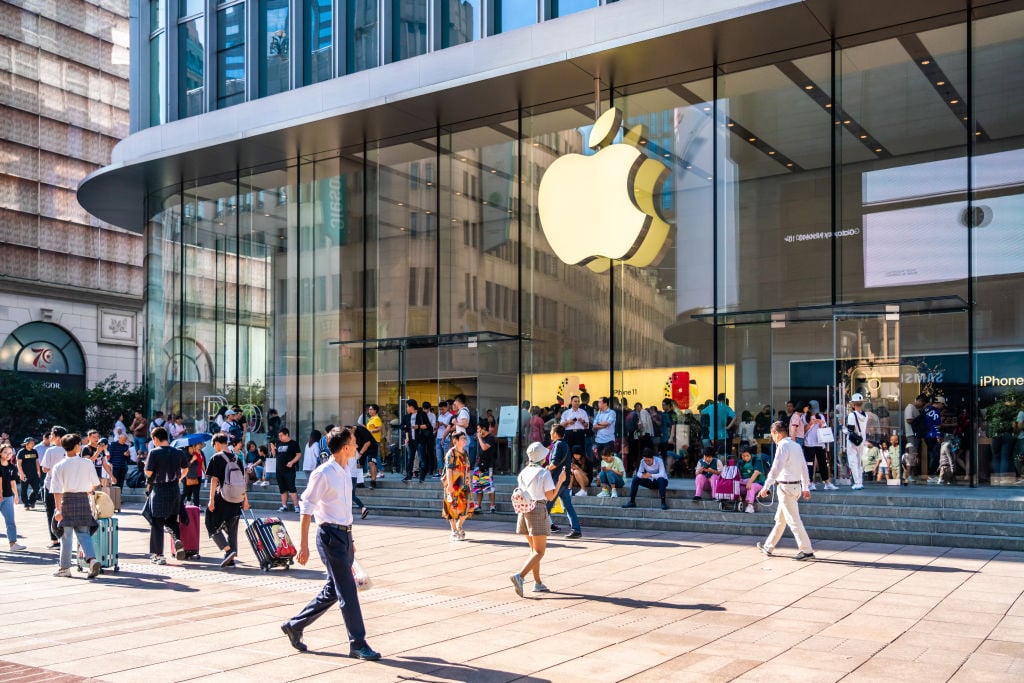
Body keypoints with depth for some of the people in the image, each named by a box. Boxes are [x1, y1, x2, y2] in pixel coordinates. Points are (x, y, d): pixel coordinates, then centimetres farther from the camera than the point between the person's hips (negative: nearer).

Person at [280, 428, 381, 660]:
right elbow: (306, 509, -14)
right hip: (330, 536, -9)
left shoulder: (344, 474, 12)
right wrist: (304, 545, -17)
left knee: (332, 590, 15)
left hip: (344, 536, 9)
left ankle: (295, 625, 29)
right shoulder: (323, 474, -14)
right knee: (347, 591, -5)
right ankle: (358, 644, 3)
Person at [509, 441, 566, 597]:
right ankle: (519, 576, -23)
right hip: (538, 510, -7)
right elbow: (550, 497, -6)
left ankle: (538, 583, 20)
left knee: (534, 549, 19)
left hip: (524, 510, 7)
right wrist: (560, 481, 2)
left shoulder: (524, 472, 7)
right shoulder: (544, 473, -10)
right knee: (539, 552, -3)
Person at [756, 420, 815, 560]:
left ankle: (807, 551, -4)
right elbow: (804, 468, 16)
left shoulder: (783, 446, -15)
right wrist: (806, 487, 23)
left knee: (793, 520, -5)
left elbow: (776, 469, -20)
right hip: (797, 486, 9)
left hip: (786, 487, -9)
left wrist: (766, 487, -17)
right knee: (780, 519, 17)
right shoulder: (797, 446, 12)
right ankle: (768, 547, 27)